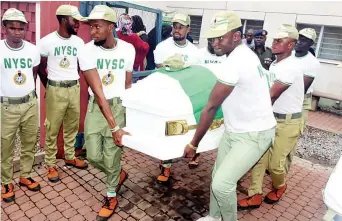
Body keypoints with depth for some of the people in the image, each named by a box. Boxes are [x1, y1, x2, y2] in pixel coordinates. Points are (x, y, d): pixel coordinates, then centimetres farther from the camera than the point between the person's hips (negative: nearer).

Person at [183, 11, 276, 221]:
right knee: (218, 176, 15)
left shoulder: (233, 63, -27)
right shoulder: (243, 53, 4)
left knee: (222, 184, -12)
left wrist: (194, 143, -12)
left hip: (254, 134, -10)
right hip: (234, 130, 10)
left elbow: (211, 108, -21)